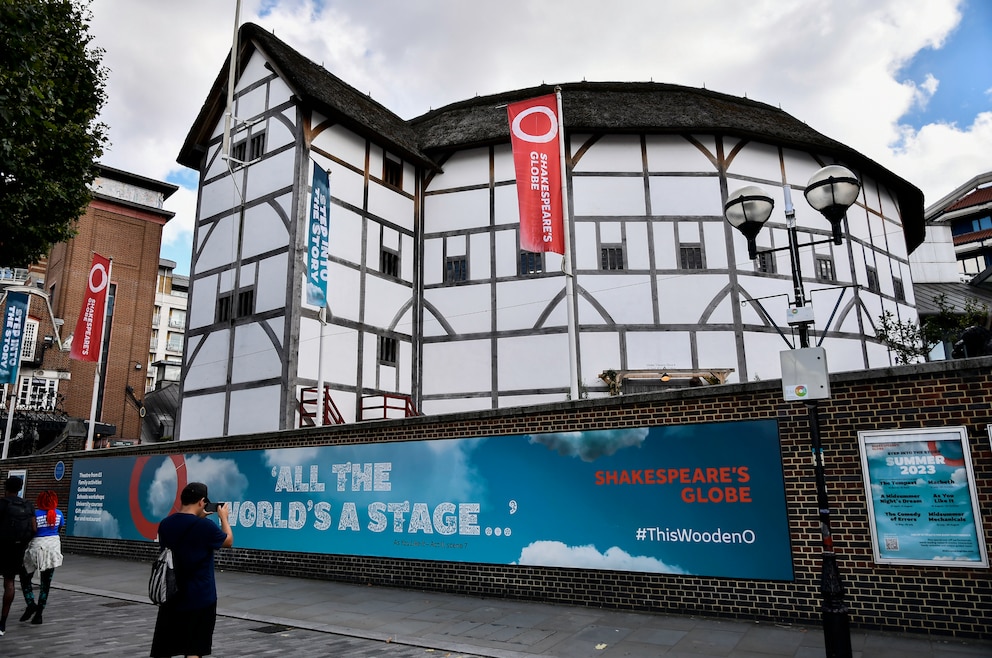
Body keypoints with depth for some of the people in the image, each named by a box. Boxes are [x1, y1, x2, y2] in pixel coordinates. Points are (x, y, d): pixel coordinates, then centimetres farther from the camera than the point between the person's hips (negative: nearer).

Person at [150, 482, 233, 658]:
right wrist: (223, 517, 14)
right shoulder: (205, 526, -17)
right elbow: (228, 541, 1)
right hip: (200, 598, -5)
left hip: (171, 595, 5)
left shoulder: (165, 524, -1)